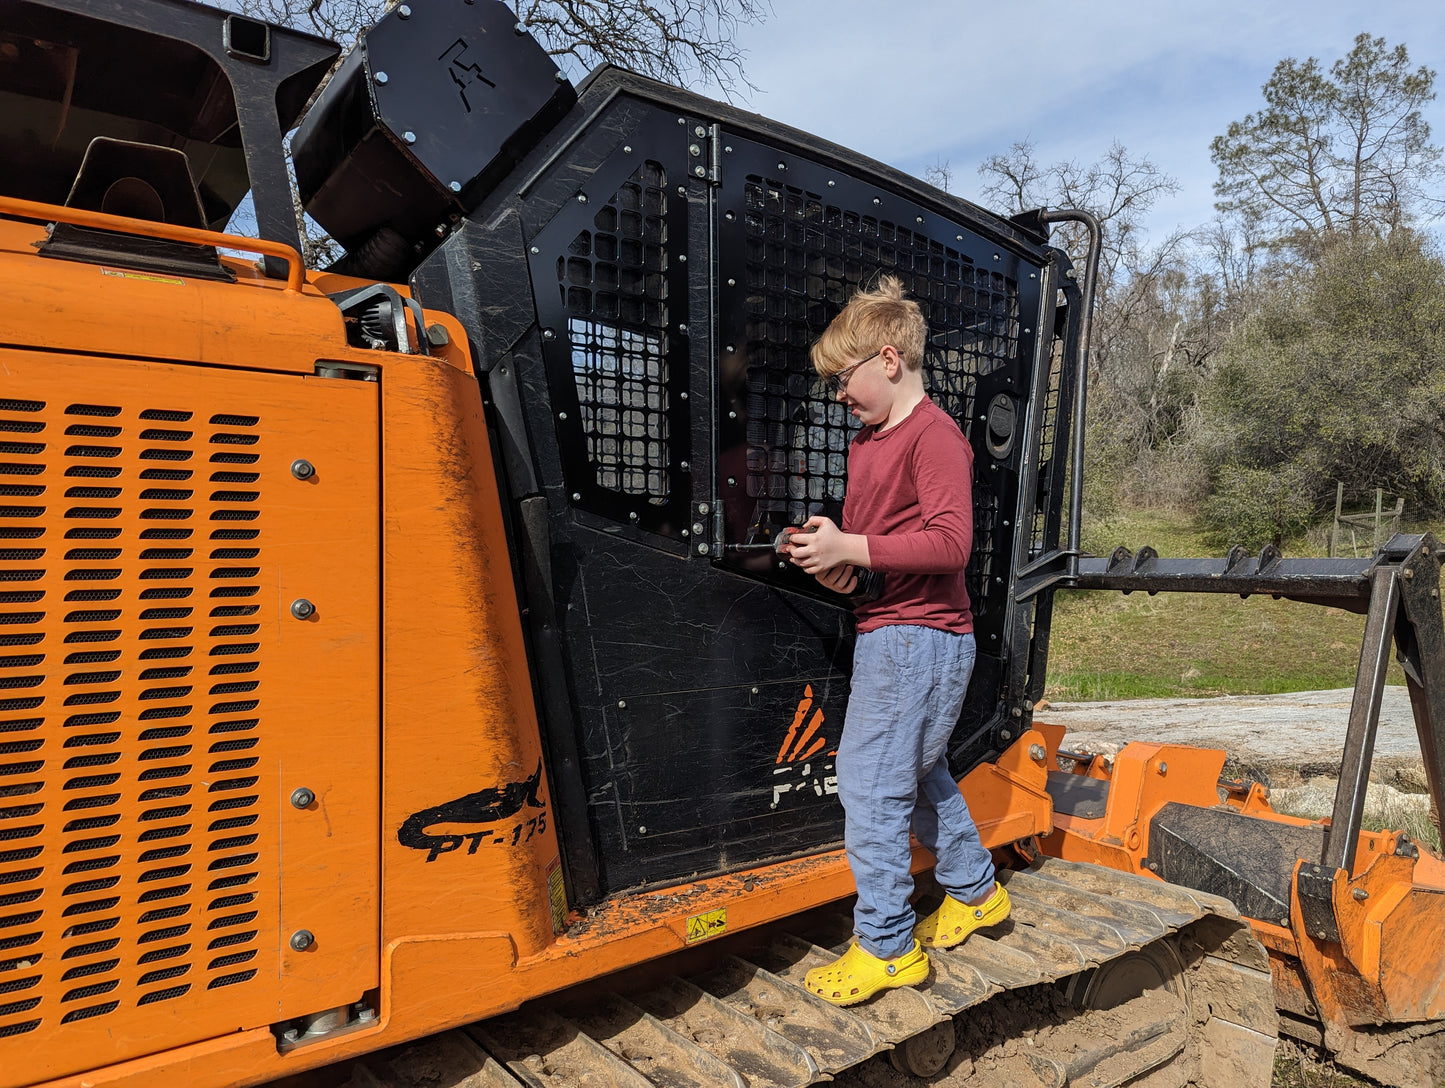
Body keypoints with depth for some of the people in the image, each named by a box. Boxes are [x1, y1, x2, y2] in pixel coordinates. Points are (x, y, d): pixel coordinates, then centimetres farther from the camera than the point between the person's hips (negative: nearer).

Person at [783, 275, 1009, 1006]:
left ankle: (886, 947, 9)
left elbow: (950, 542, -24)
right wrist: (830, 554, 2)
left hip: (920, 637, -10)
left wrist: (850, 548, -24)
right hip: (887, 635, 10)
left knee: (869, 786, -6)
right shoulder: (867, 441, 16)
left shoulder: (934, 437, -14)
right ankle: (974, 892, 41)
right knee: (920, 775, 21)